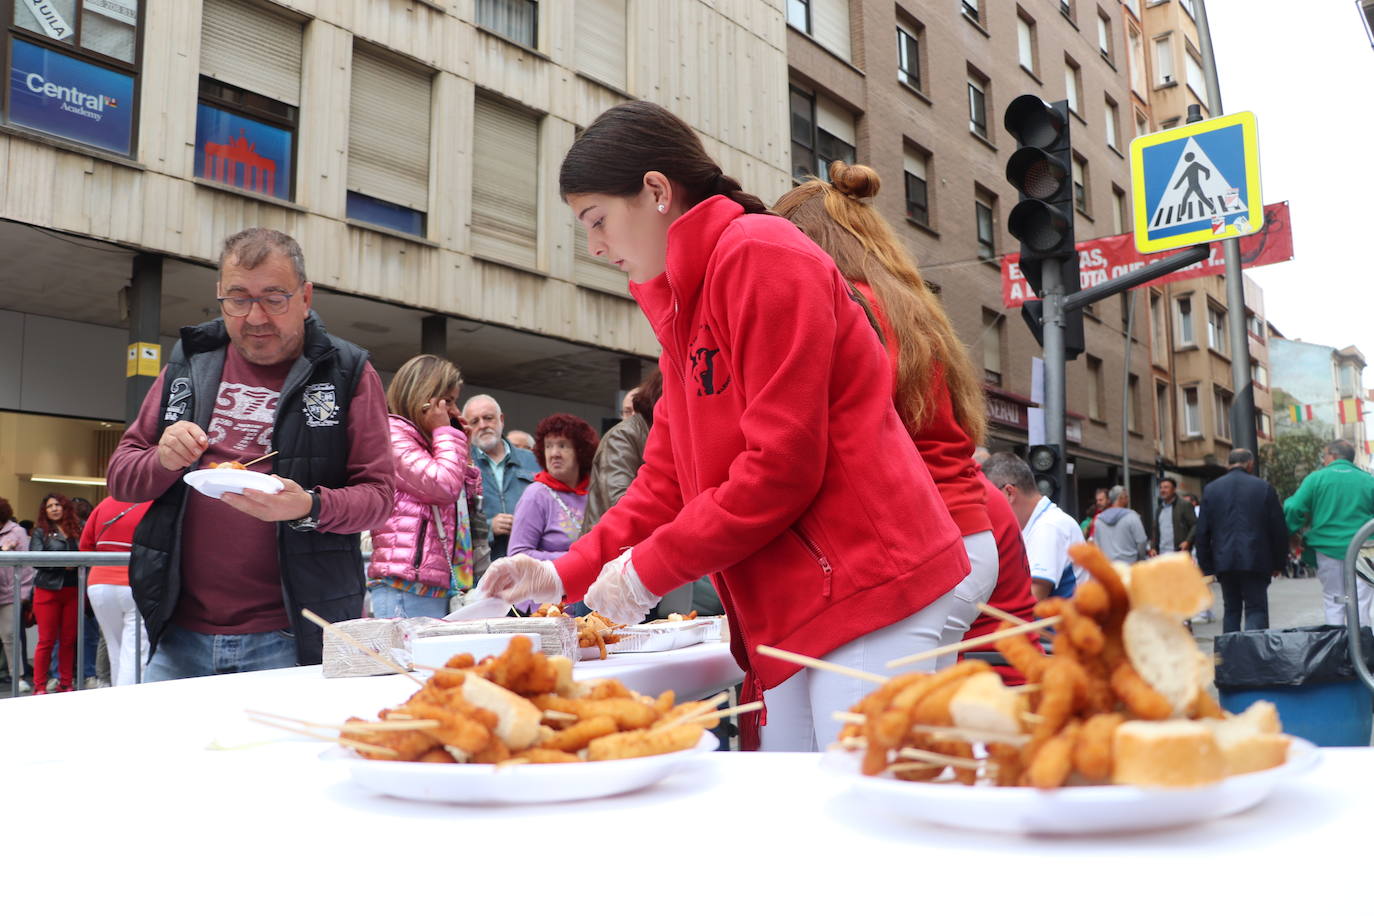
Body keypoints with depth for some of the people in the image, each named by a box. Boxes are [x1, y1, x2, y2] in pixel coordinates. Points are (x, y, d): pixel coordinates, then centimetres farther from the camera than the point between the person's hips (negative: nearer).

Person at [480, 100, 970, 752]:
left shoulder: (758, 254, -9)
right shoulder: (677, 303, 20)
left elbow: (781, 465, -17)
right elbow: (668, 479, 18)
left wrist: (648, 570, -9)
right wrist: (568, 574, 8)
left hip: (865, 594, -9)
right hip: (787, 622, 9)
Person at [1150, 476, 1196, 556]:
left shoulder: (1185, 505, 1)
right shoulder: (1159, 509, 20)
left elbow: (1195, 525, -5)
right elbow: (1155, 529, 23)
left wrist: (1188, 541, -18)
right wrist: (1153, 547, 9)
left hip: (1179, 553, -6)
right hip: (1161, 554, 6)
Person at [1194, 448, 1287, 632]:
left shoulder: (1211, 489, 5)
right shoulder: (1263, 487, -1)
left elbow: (1202, 532, 5)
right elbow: (1279, 529, 1)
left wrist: (1206, 565, 10)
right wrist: (1278, 563, 9)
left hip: (1224, 562, 2)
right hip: (1255, 561, -2)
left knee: (1231, 610, 13)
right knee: (1256, 609, 1)